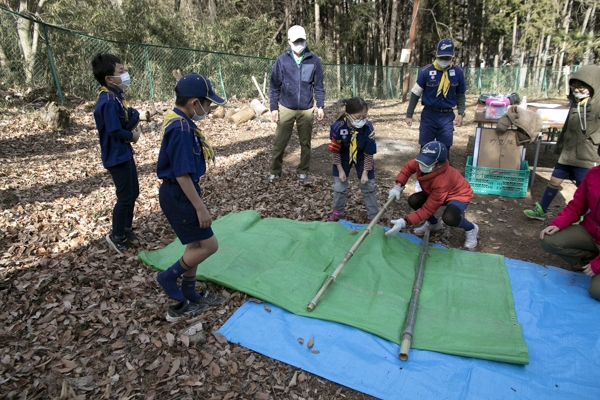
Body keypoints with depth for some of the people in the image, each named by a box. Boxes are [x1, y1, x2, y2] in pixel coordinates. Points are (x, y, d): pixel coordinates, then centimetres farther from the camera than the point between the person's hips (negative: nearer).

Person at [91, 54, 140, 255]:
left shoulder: (115, 96, 8)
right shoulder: (109, 101, -22)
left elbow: (129, 117, 10)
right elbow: (115, 131, -25)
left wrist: (133, 117, -9)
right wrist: (132, 136, -10)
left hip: (125, 153, 10)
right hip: (117, 155, -10)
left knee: (133, 192, 19)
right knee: (125, 197, 0)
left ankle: (127, 229, 36)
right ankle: (117, 236, 19)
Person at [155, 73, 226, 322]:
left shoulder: (180, 122, 7)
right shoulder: (181, 128, -23)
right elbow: (182, 174, -24)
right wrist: (200, 207, -20)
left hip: (180, 194, 10)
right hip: (179, 196, -10)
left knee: (195, 244, 18)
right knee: (209, 245, -2)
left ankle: (189, 298, 33)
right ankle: (169, 277, 17)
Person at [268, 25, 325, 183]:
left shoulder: (314, 60, 0)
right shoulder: (282, 60, -2)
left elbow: (318, 86, 6)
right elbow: (274, 86, 1)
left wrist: (320, 106, 0)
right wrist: (274, 108, -4)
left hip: (306, 110, 1)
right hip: (286, 108, -1)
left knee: (305, 142, 9)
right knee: (280, 142, 1)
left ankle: (302, 171, 24)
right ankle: (275, 171, 15)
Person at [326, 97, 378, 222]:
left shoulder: (368, 128, -30)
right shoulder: (337, 127, -32)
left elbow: (368, 153, -18)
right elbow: (335, 151, -17)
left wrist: (365, 173, -15)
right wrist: (341, 170, -12)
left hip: (362, 157, 0)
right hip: (343, 157, 0)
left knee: (368, 186, 3)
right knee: (339, 185, 7)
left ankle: (374, 217, 17)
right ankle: (338, 212, 32)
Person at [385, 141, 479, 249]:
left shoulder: (442, 182, -42)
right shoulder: (422, 162, -26)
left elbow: (428, 209, -35)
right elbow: (408, 167, -2)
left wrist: (404, 222, -40)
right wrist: (398, 186, -16)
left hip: (458, 195, -7)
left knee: (449, 218, -37)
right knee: (413, 201, -15)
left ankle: (471, 229, 1)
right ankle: (434, 223, 16)